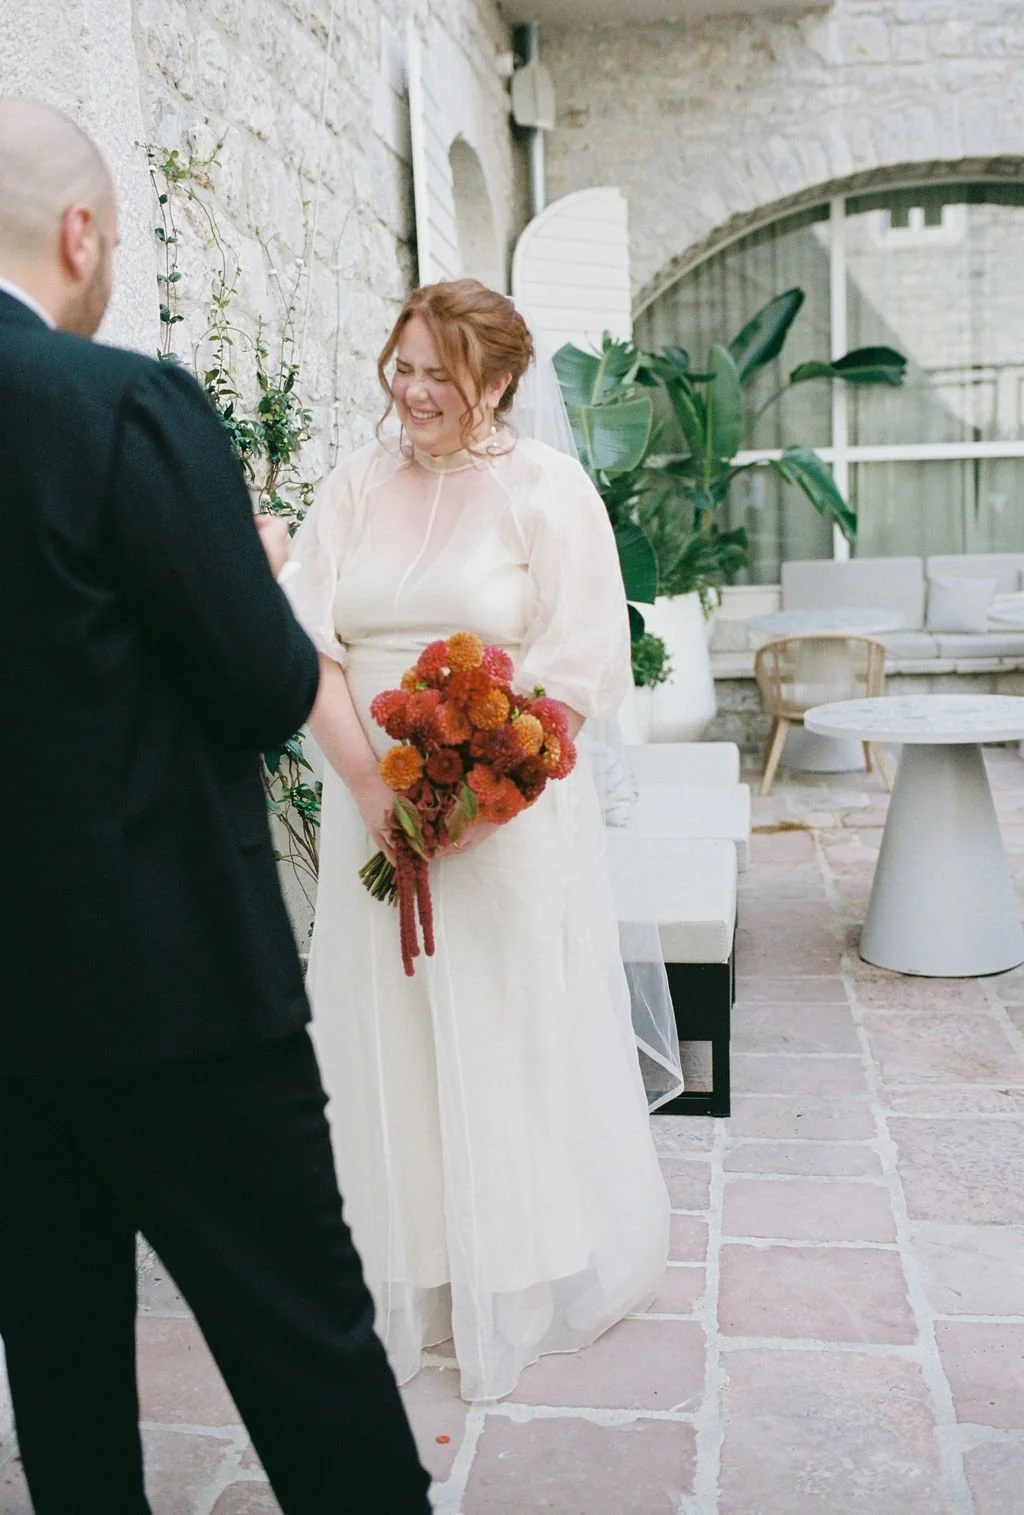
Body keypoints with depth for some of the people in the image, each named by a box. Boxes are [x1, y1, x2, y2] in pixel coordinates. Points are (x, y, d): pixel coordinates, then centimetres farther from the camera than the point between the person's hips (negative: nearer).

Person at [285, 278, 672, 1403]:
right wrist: (371, 785, -12)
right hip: (372, 814, 4)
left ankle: (527, 1286, 25)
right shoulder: (357, 485, 8)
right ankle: (407, 1279, 27)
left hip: (507, 816, -3)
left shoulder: (547, 488, -3)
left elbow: (579, 672, -8)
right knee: (386, 1037, 9)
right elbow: (306, 644, 0)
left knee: (513, 1037, 5)